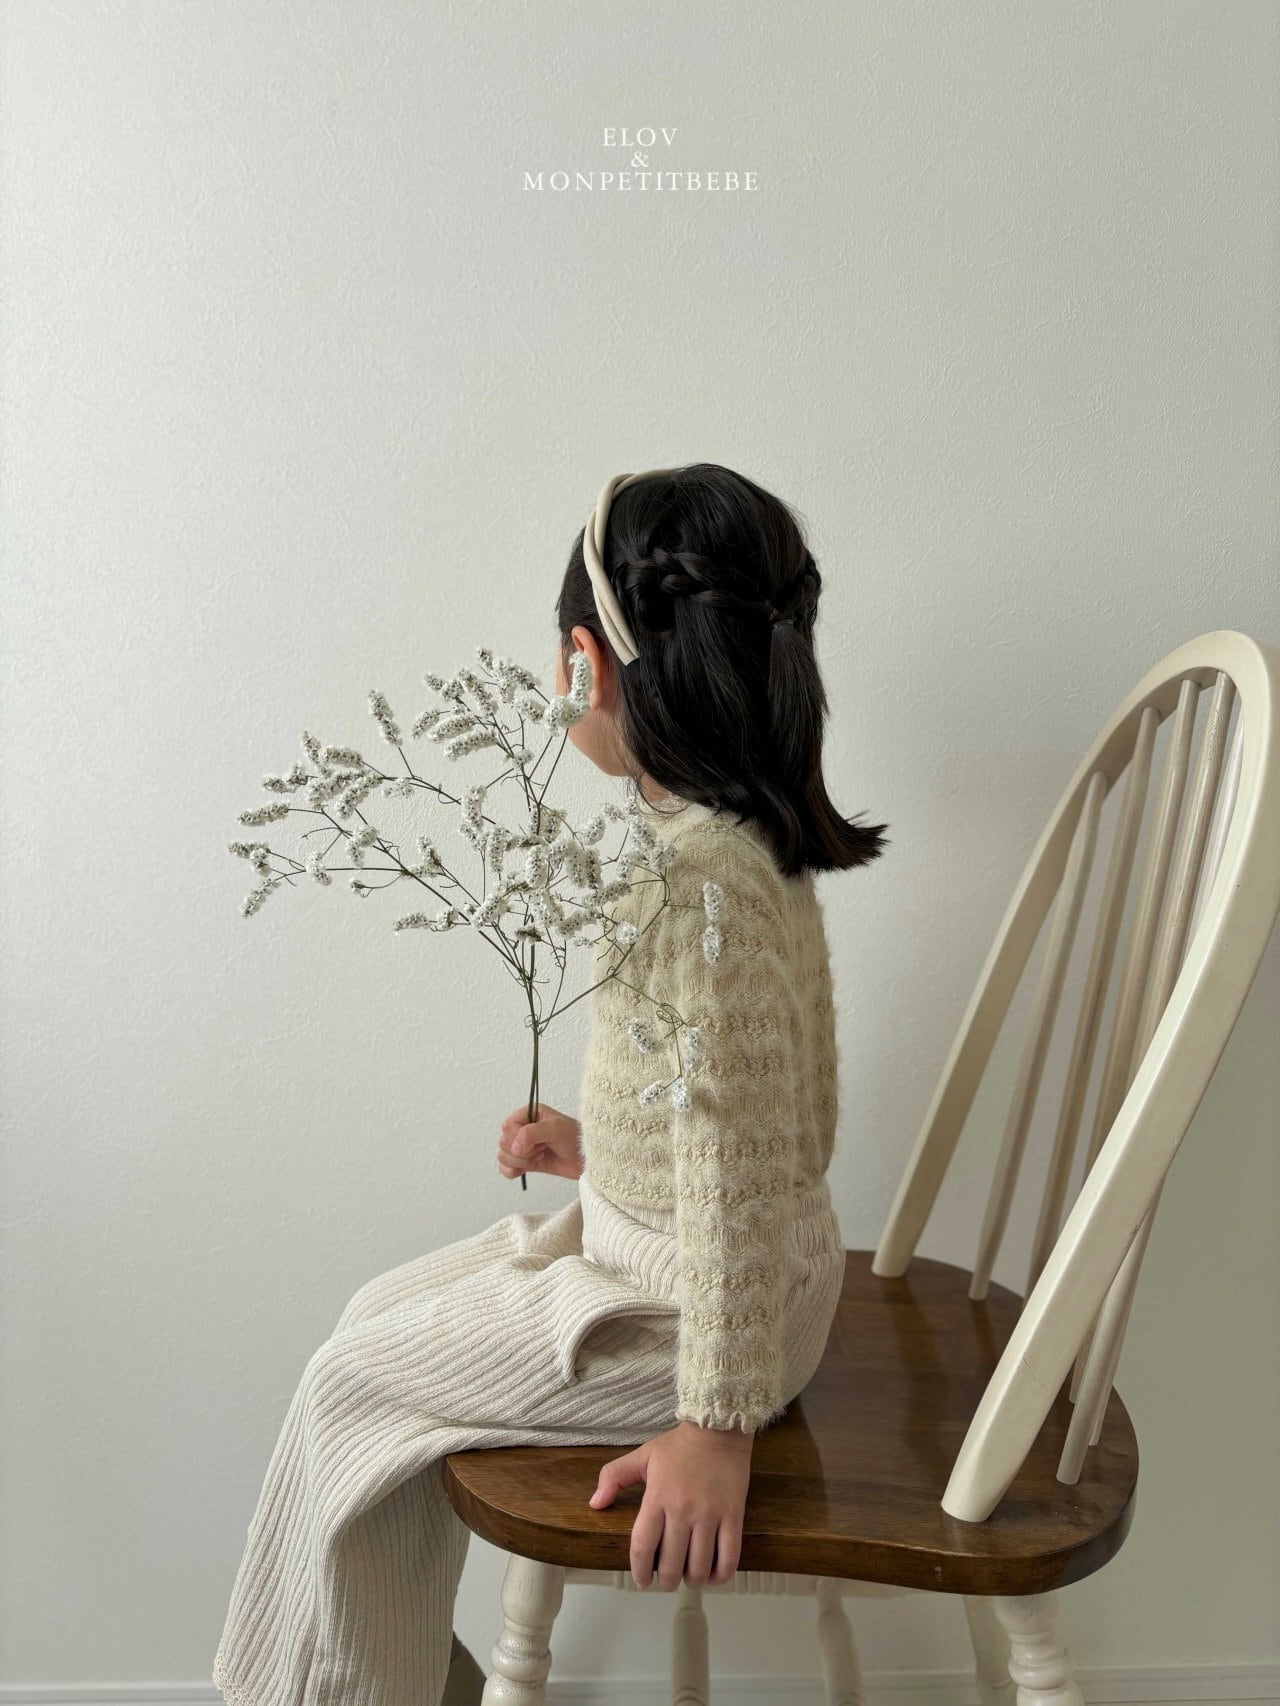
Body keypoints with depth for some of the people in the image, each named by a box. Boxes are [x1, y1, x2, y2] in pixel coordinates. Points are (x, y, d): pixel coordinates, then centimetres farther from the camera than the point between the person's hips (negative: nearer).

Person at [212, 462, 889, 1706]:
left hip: (683, 1308, -9)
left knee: (350, 1382, 4)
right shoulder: (733, 834, -1)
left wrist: (716, 1423, -21)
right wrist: (601, 1146, 13)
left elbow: (735, 1172, -29)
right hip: (653, 1243, 9)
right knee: (386, 1317, 16)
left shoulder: (694, 887, -31)